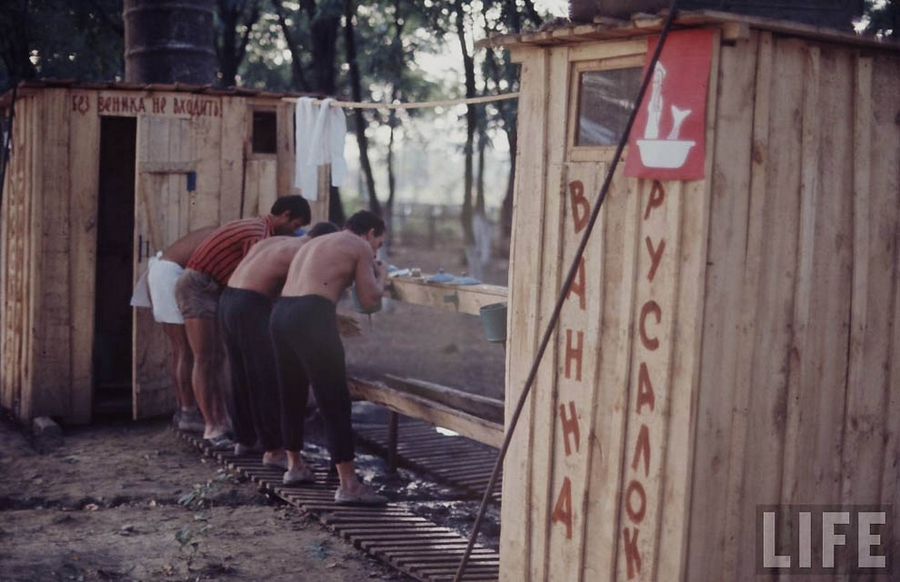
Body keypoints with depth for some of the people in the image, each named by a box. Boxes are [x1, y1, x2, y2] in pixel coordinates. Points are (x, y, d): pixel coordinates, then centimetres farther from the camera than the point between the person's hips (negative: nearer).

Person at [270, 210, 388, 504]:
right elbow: (369, 300, 4)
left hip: (281, 313, 8)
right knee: (335, 401, -6)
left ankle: (295, 466, 36)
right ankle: (348, 485, -8)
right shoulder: (360, 247, 7)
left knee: (292, 394, 22)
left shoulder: (314, 243, 30)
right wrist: (381, 276, 24)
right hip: (310, 317, -8)